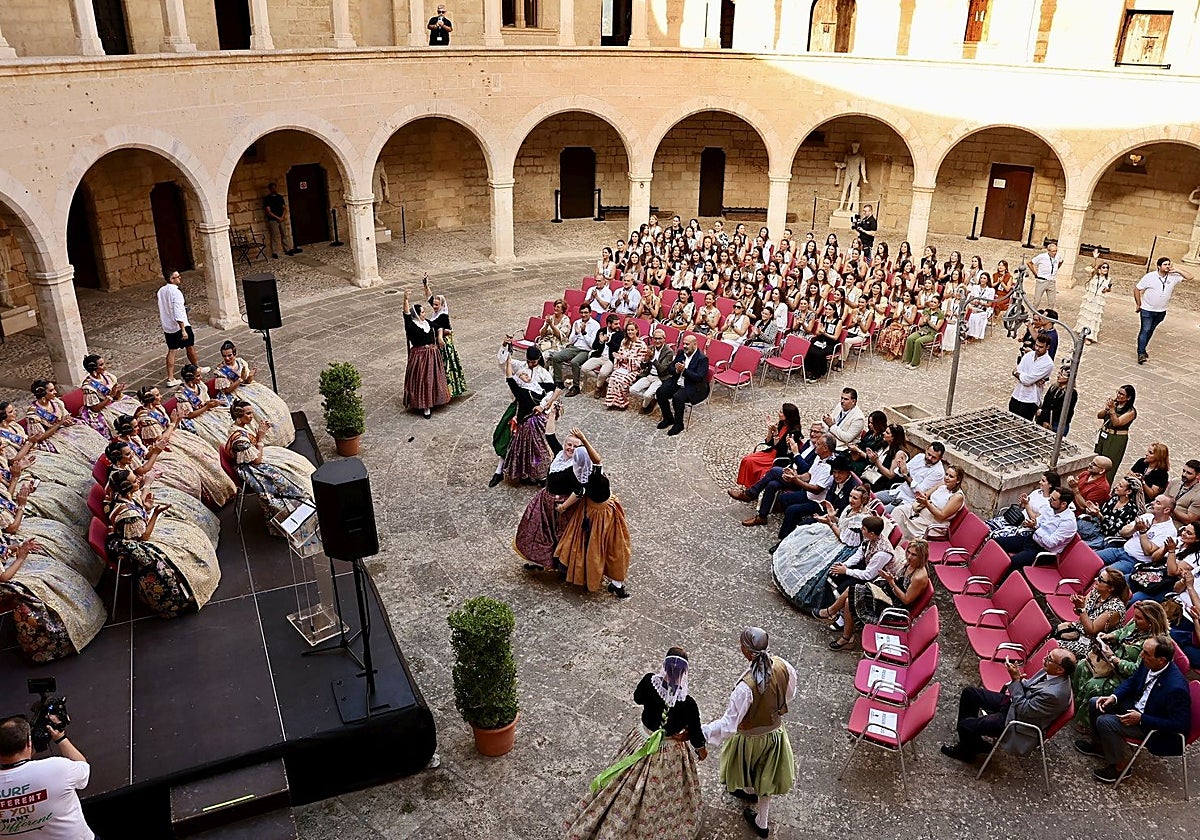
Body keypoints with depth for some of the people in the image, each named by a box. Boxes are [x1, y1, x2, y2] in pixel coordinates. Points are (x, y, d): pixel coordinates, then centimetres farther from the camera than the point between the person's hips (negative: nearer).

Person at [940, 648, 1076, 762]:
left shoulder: (1055, 694, -36)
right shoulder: (1051, 672, -10)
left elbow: (1023, 710, -26)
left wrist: (1016, 679, -25)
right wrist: (1019, 679, -13)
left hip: (1016, 719, -9)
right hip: (1012, 701, 9)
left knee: (966, 725, -12)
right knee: (969, 692, 8)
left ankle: (968, 751, 22)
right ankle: (968, 738, 23)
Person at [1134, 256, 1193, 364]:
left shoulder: (1173, 276, -4)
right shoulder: (1150, 277, -13)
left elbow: (1190, 277, -5)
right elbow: (1137, 289, -5)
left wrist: (1177, 270, -15)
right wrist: (1139, 304, -3)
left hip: (1161, 311, 4)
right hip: (1147, 310, -4)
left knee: (1150, 331, 15)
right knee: (1145, 330, -12)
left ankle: (1143, 349, 30)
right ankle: (1141, 354, -14)